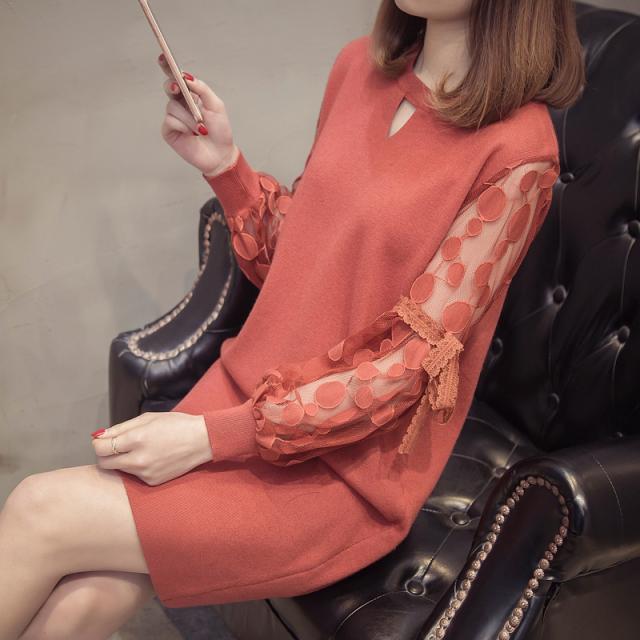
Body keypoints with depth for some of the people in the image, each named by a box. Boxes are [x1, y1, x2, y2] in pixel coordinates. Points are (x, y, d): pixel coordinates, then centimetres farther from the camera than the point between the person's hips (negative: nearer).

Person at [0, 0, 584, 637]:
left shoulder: (519, 150, -17)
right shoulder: (360, 65, 4)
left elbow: (411, 365, -18)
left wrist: (213, 436, -20)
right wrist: (223, 163, -4)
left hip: (351, 467, -5)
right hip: (250, 379, 6)